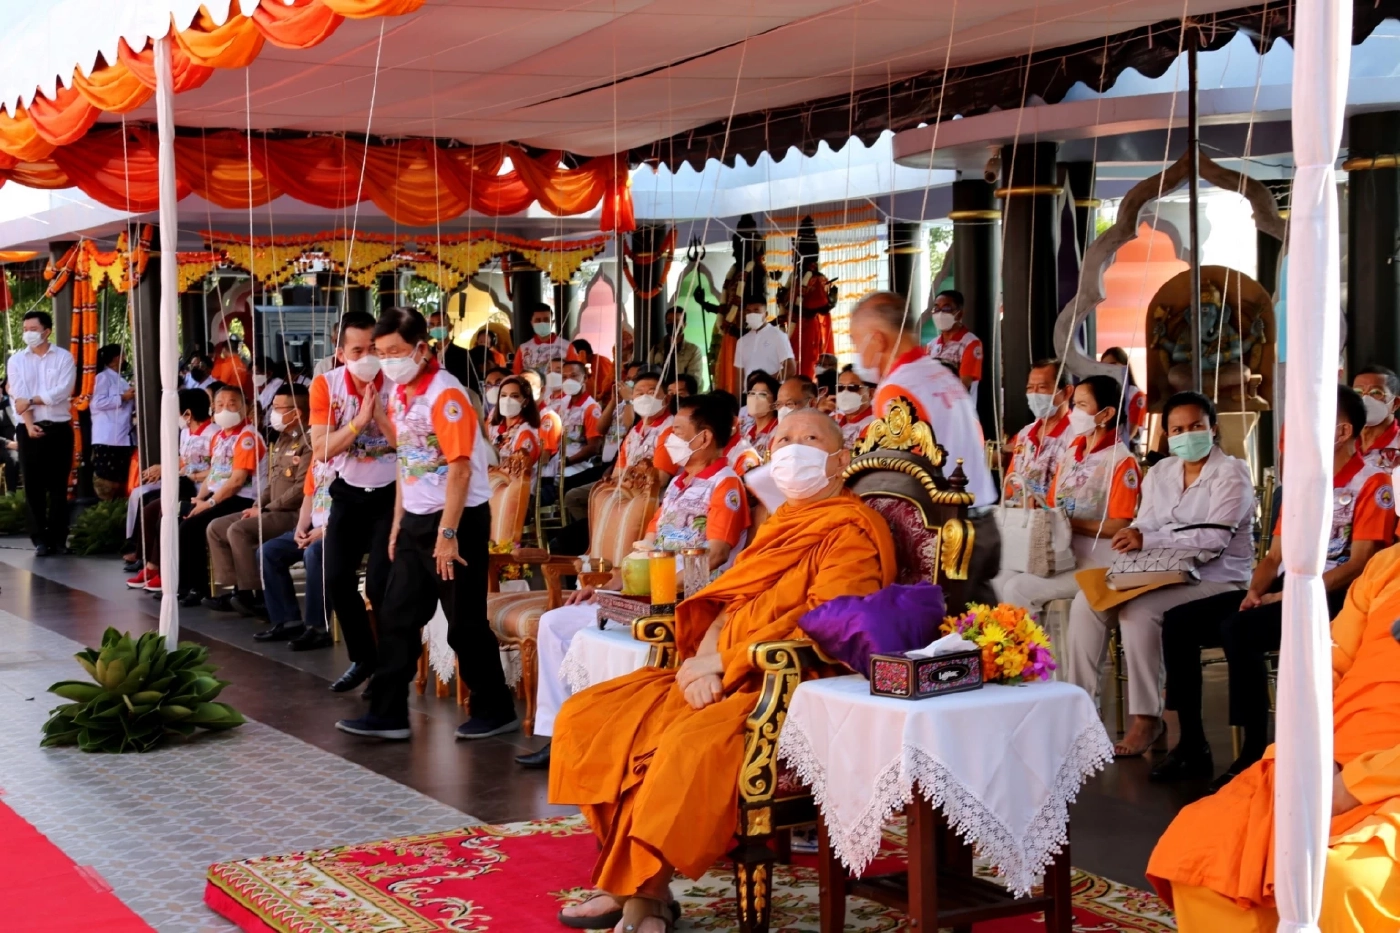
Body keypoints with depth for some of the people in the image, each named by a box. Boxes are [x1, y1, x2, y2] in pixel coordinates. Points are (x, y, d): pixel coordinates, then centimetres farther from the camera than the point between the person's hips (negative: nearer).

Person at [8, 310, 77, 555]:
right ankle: (40, 539, 5)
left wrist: (31, 400, -11)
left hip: (59, 429, -1)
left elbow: (62, 392, -10)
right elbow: (18, 396, -4)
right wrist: (29, 425, -15)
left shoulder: (64, 357, 2)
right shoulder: (16, 360, 7)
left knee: (58, 485, 2)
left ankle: (58, 538, 8)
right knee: (33, 486, 1)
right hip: (30, 429, 1)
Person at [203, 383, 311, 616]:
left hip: (294, 514, -11)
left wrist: (265, 509, -15)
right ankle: (237, 589, 1)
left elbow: (302, 489, -23)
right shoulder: (282, 440, 17)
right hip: (273, 511, 11)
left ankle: (256, 596, -19)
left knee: (239, 530, -26)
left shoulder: (307, 442, -16)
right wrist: (256, 506, 6)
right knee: (216, 528, 5)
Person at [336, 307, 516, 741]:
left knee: (465, 623, 1)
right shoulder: (399, 394, 8)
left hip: (459, 518, -8)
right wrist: (398, 523, 14)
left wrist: (447, 535, -21)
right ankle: (388, 714, 14)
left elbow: (460, 469, -20)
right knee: (396, 618, 7)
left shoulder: (444, 395, -17)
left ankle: (496, 712, 14)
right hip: (416, 519, 8)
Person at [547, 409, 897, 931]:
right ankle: (627, 877, -5)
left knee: (692, 746, -36)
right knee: (586, 717, -5)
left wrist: (720, 664, -15)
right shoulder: (780, 526, 23)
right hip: (722, 678, 9)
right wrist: (702, 658, -4)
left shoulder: (852, 531, -5)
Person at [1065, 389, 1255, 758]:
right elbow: (1145, 526, 8)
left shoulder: (1231, 473, -7)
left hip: (1214, 578, -7)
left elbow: (1215, 537, -19)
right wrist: (1132, 539, -18)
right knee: (1087, 601, -12)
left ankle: (1147, 718, -21)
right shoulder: (1160, 473, 14)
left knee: (1139, 610, -31)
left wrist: (1148, 540, -25)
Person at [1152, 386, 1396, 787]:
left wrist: (1288, 597, -18)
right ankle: (1193, 746, -6)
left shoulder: (1371, 483, -5)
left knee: (1238, 630, -33)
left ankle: (1255, 752, -22)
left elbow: (1358, 564, -14)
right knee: (1179, 622, -10)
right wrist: (1255, 591, -4)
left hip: (1332, 597, -8)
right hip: (1285, 590, 8)